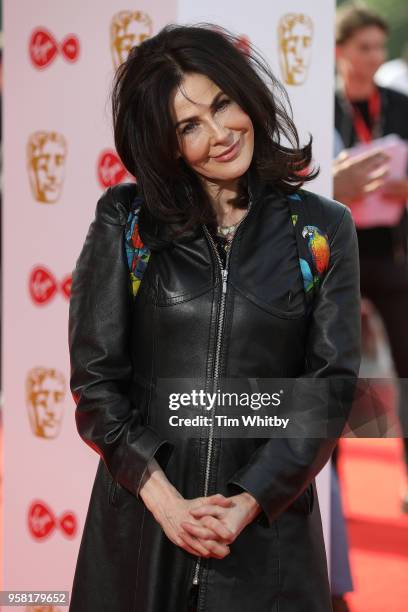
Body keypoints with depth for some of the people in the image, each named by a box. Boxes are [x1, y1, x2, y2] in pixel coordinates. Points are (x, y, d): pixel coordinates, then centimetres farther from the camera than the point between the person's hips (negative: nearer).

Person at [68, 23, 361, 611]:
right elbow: (95, 376, -2)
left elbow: (330, 384, -3)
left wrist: (249, 502, -13)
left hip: (270, 517, 0)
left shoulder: (323, 229, 1)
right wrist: (164, 499, -12)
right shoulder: (125, 221, 1)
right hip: (141, 517, 0)